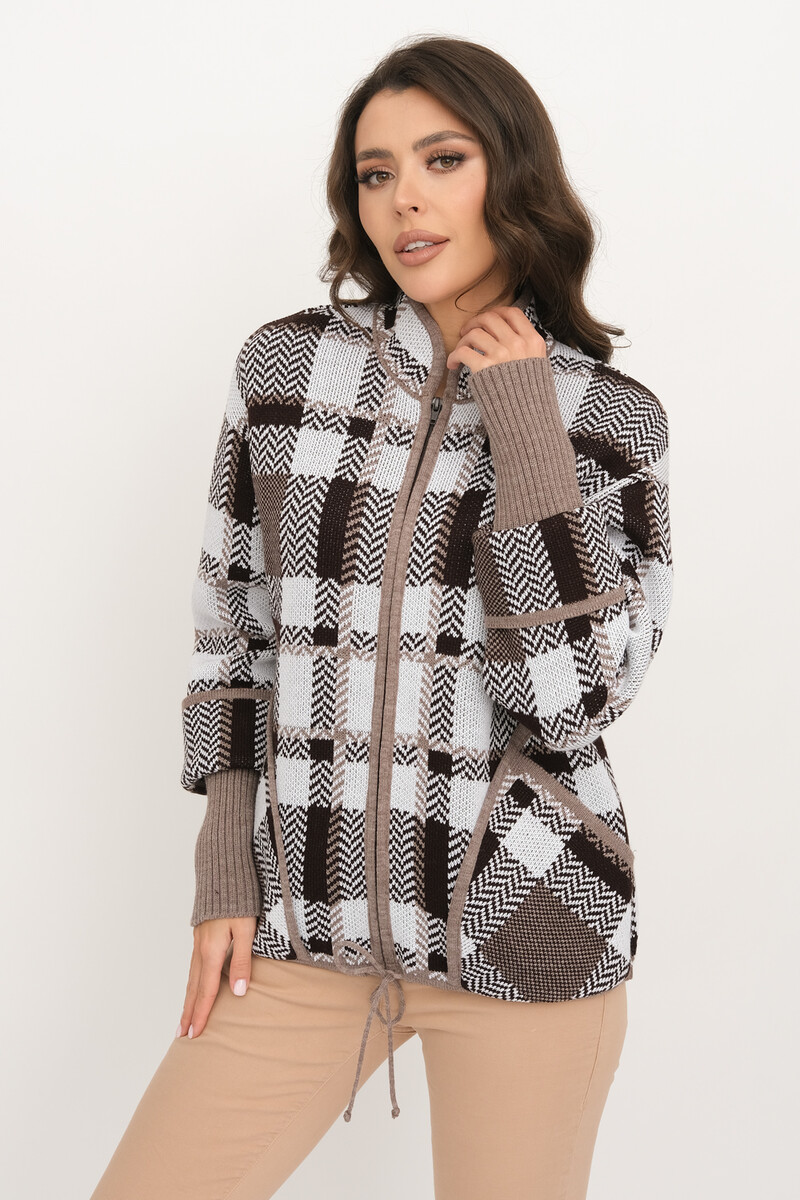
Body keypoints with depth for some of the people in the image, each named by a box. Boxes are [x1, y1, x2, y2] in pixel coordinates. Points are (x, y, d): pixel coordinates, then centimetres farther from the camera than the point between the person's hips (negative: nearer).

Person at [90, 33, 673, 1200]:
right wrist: (227, 873, 3)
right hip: (308, 922, 2)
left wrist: (528, 436, -14)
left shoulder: (610, 415, -3)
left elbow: (577, 698, -11)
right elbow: (232, 624, 7)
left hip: (527, 922, -1)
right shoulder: (285, 365, 0)